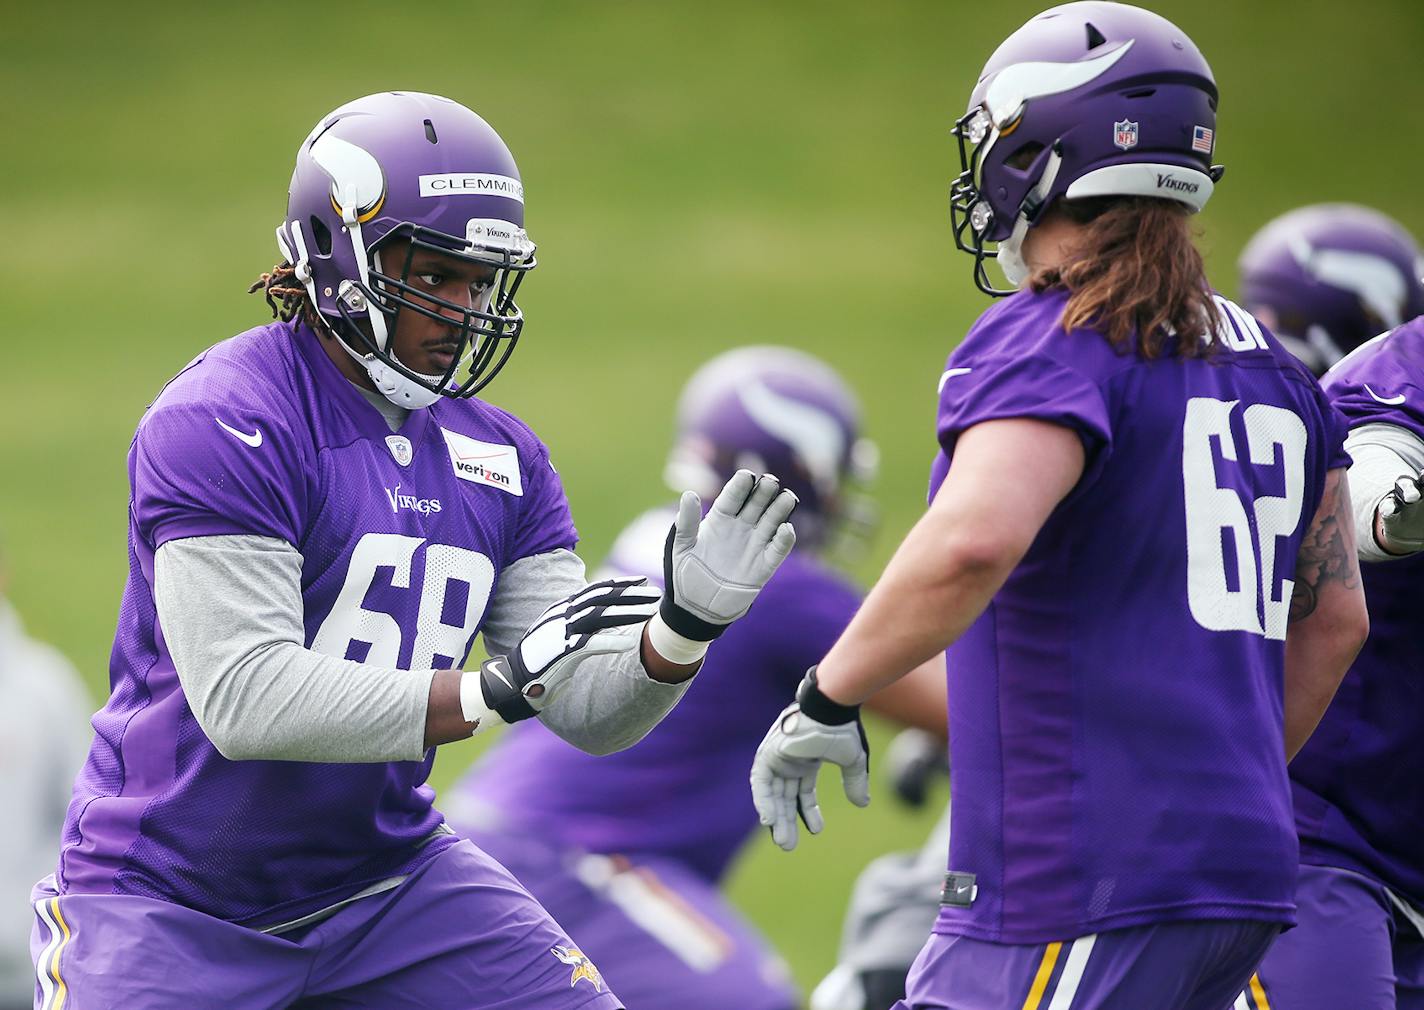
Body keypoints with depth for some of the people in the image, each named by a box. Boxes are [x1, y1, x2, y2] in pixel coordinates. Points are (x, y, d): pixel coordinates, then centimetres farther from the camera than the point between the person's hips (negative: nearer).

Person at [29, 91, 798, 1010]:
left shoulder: (500, 459, 5)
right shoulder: (221, 424, -18)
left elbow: (592, 711, 1)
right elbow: (245, 700, -26)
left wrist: (687, 626, -20)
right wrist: (497, 692, -29)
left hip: (384, 881, 6)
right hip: (176, 908, -6)